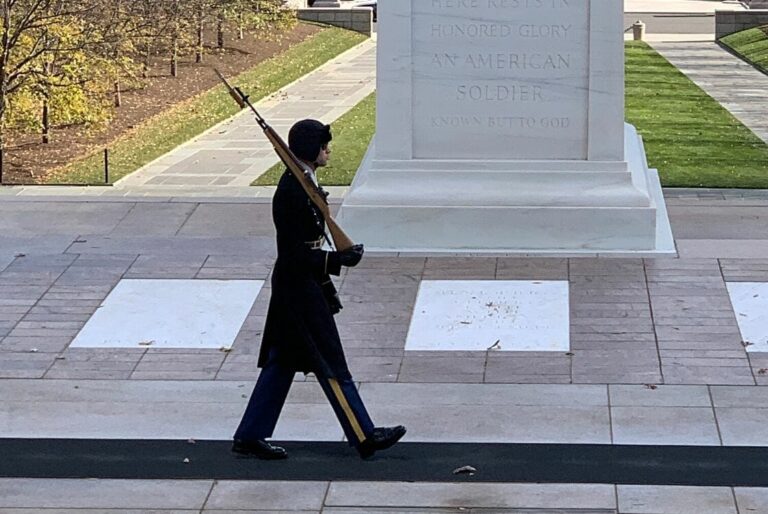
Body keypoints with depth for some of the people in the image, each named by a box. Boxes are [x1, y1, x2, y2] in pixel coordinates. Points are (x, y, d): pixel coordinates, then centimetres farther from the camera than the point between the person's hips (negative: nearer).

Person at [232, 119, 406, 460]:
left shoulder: (300, 183, 10)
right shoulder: (292, 192, -21)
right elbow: (296, 255, -22)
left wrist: (327, 289, 21)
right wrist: (340, 259, -21)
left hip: (296, 285, 10)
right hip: (299, 291, -10)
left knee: (280, 365, 13)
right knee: (330, 365, -1)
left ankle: (250, 437, 18)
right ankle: (365, 437, 7)